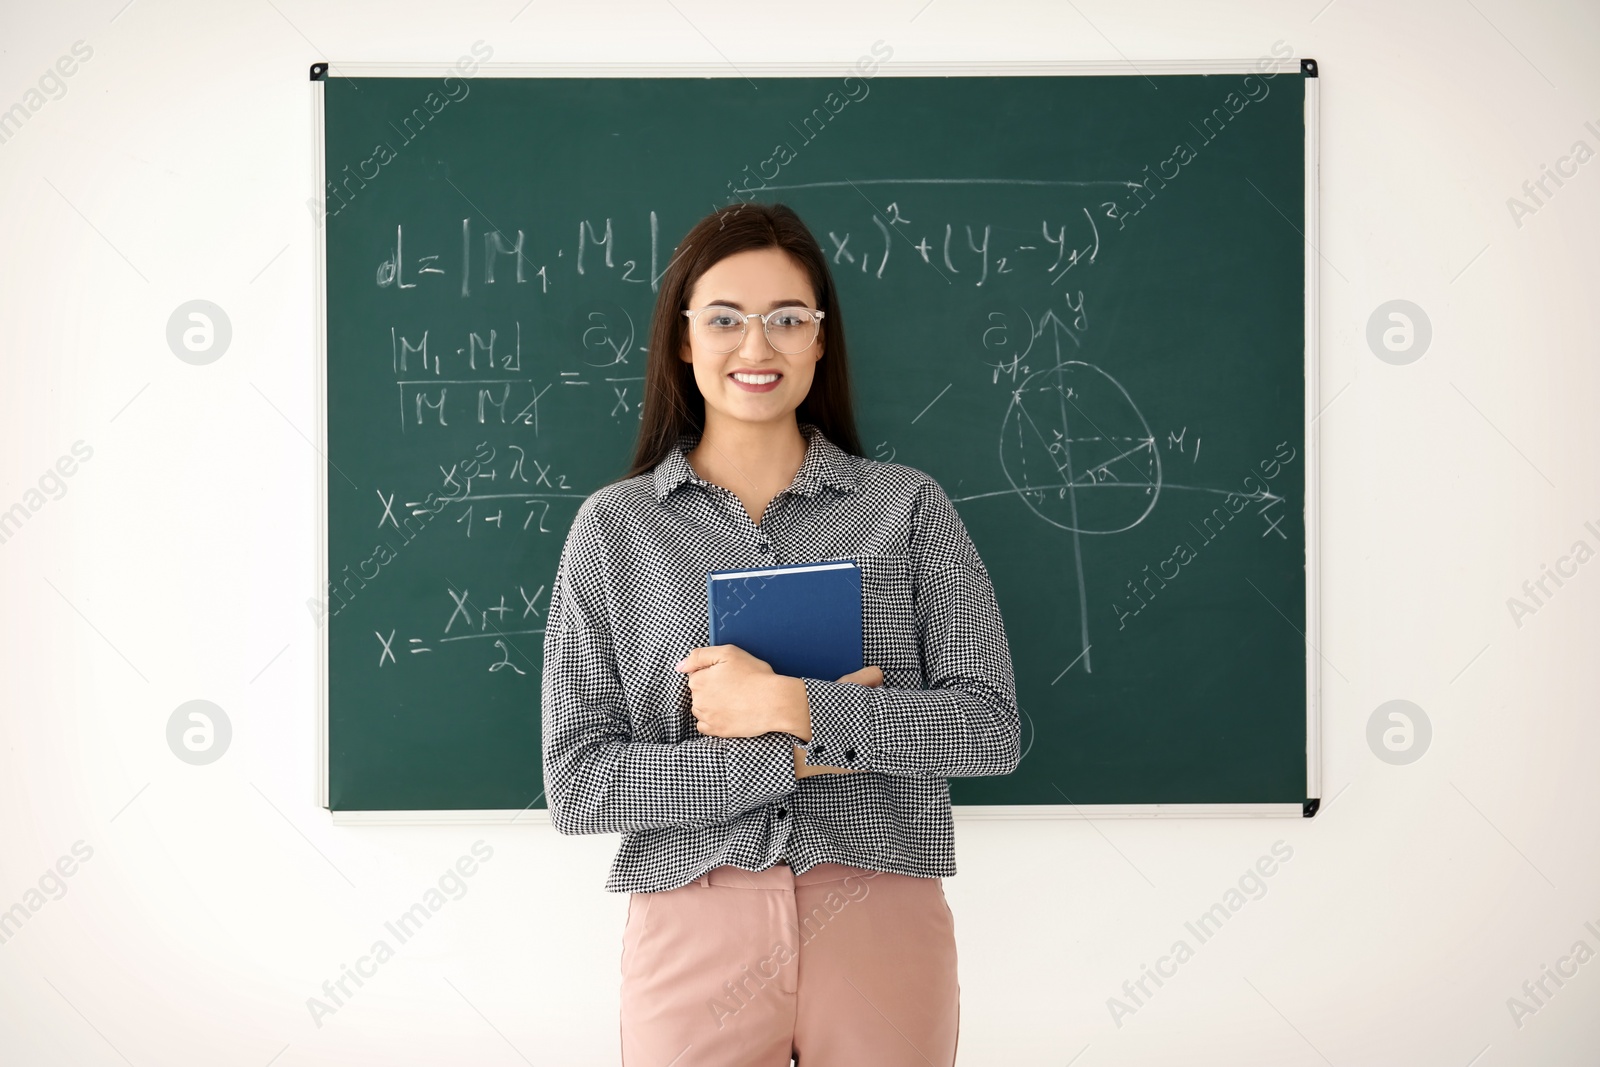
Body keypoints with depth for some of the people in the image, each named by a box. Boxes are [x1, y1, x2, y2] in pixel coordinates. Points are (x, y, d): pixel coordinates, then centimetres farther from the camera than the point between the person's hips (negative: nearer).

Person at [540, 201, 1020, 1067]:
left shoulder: (909, 507, 3)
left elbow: (990, 727, -4)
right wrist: (793, 758, -12)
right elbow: (576, 785, -3)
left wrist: (795, 707, -15)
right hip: (693, 927, 0)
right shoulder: (613, 526, 3)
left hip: (880, 923, 1)